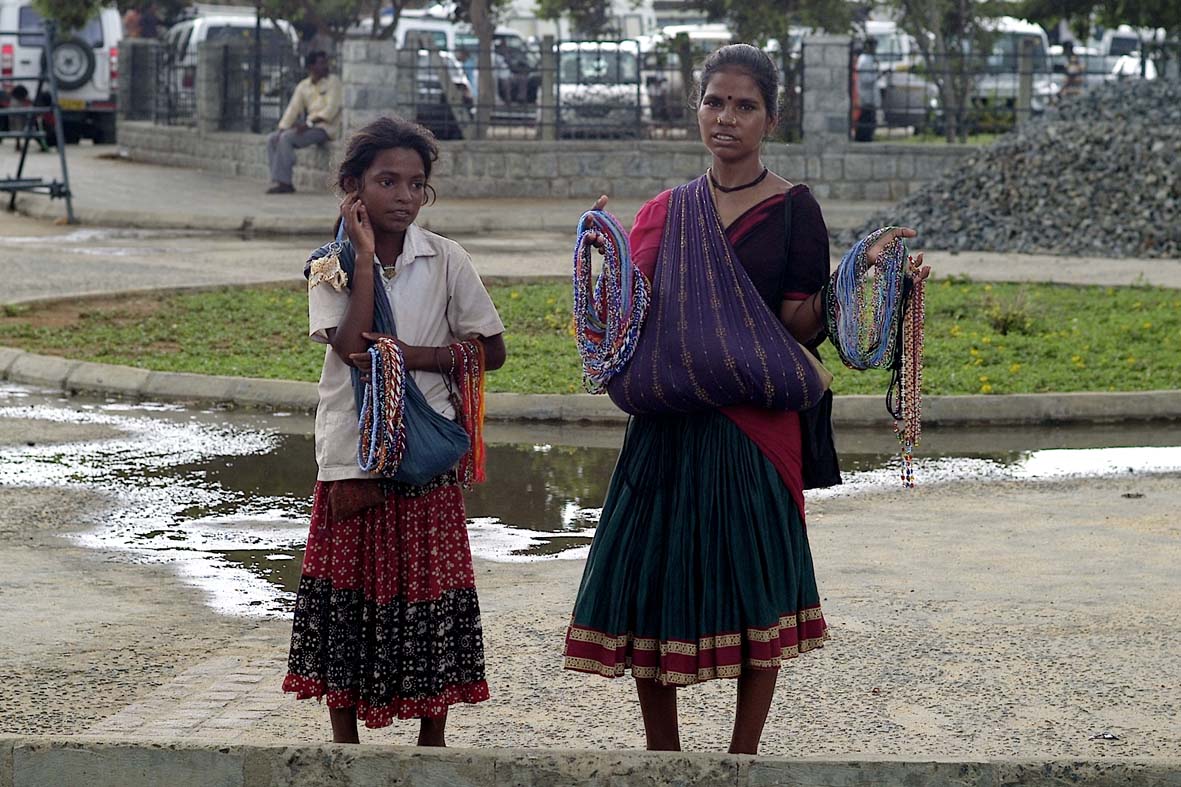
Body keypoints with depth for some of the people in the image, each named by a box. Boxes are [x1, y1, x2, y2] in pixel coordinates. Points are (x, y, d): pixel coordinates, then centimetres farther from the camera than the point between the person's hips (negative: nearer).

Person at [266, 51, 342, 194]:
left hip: (325, 128, -7)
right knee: (272, 139, -6)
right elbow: (293, 109, 8)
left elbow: (331, 109, -13)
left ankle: (283, 182, -25)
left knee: (286, 138, -26)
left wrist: (309, 124, -21)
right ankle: (278, 181, -13)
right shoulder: (303, 86, 13)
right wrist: (282, 128, -8)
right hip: (307, 127, 7)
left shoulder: (333, 81, -4)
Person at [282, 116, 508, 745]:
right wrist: (365, 253, -14)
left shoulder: (445, 260, 1)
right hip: (350, 456, 0)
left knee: (431, 594, 3)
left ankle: (432, 739, 16)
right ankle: (344, 743, 17)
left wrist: (412, 355, -13)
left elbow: (491, 350, 0)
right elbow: (353, 347, -17)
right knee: (347, 596, 5)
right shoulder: (331, 266, -1)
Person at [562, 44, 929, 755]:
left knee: (756, 589, -1)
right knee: (644, 587, 3)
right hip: (667, 426, 4)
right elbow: (628, 319, 12)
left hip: (755, 427, -4)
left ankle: (744, 755, 10)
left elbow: (802, 330, -6)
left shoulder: (794, 209, 0)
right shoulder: (665, 214, 12)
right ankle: (664, 754, 17)